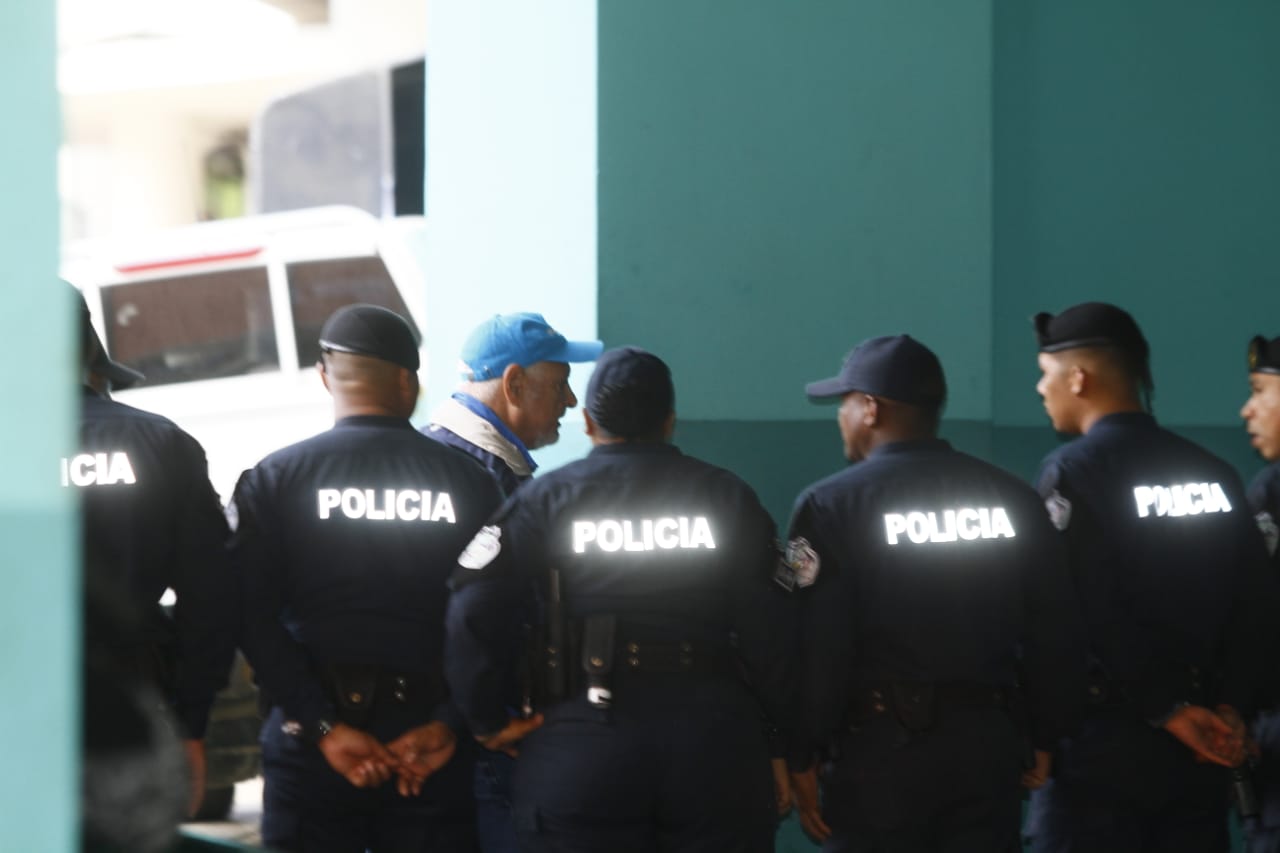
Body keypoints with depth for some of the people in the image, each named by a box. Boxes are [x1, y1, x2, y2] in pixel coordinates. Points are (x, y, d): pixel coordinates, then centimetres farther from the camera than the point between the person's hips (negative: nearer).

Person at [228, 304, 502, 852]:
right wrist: (447, 724, -7)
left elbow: (253, 618, -9)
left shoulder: (274, 479, 0)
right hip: (430, 745, 1)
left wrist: (325, 728, -10)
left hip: (311, 744, -1)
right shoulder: (469, 483, 3)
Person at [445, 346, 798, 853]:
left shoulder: (547, 499, 0)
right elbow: (769, 624, -3)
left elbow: (471, 615, -9)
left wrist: (490, 722, 1)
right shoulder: (728, 498, 4)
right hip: (715, 743, 1)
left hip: (583, 742, -1)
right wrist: (777, 727, 9)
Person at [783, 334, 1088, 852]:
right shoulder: (1012, 498, 7)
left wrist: (803, 757, -5)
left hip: (883, 748, -5)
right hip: (989, 743, 5)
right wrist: (1043, 736, 16)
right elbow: (1056, 631, 8)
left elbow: (815, 646, -12)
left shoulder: (832, 504, -8)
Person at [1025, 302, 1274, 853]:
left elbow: (1094, 615, -15)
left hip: (1103, 740, -6)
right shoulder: (1214, 472, 9)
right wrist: (1229, 709, 0)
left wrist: (1170, 711, -9)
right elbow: (1253, 605, 5)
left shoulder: (1072, 470, -9)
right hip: (1200, 746, 6)